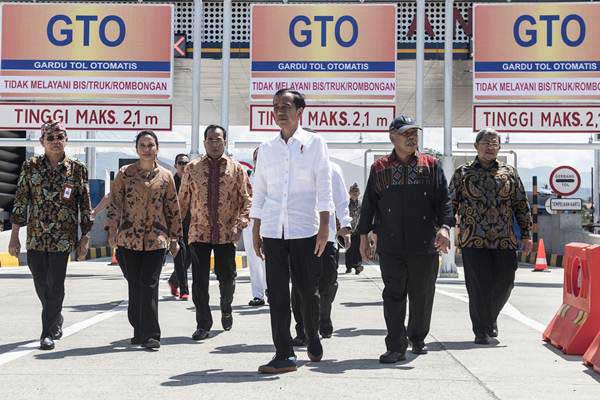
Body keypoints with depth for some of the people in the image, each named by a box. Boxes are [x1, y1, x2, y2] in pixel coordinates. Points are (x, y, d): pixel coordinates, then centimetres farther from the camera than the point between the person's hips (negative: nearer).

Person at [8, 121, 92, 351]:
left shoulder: (77, 169, 0)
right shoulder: (30, 166, 3)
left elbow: (85, 204, 3)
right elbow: (20, 201, 4)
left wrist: (85, 238, 0)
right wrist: (14, 235, 1)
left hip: (63, 236, -2)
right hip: (35, 235, 2)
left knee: (55, 285, -5)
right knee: (41, 286, 9)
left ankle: (48, 333, 6)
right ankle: (56, 319, 35)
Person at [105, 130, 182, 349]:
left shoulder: (165, 176, 7)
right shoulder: (125, 173, 5)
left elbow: (173, 209, 11)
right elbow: (115, 202, 3)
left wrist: (174, 238, 11)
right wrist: (112, 229, -7)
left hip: (156, 239, -1)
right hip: (129, 239, 1)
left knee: (149, 286, -7)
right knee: (135, 286, 7)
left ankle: (150, 335, -5)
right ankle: (139, 331, 20)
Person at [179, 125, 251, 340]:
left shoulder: (236, 168, 3)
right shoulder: (192, 168, 6)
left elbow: (246, 199, 2)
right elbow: (183, 200, 10)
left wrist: (240, 223, -11)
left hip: (226, 234, 0)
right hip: (199, 232, 0)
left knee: (227, 277, 6)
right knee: (199, 280, -2)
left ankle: (226, 309, 36)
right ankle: (203, 324, 8)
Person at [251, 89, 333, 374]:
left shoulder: (314, 143, 3)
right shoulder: (266, 148, 12)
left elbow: (324, 187, -3)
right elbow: (259, 192, 15)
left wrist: (324, 227, -11)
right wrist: (255, 231, 11)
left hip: (304, 229, -3)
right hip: (272, 230, 3)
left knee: (308, 290, 4)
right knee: (277, 293, -1)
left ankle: (312, 337, 31)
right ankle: (284, 355, 2)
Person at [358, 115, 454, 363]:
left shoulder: (431, 166, 7)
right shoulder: (379, 168, 8)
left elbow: (443, 200, 2)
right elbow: (369, 203, 12)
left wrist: (444, 226, -14)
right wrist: (364, 236, 9)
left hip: (425, 245, 1)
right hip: (390, 246, 0)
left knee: (422, 296, 10)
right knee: (394, 295, -4)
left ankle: (417, 339, 30)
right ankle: (396, 347, 0)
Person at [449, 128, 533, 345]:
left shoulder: (509, 173, 12)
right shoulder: (462, 173, 7)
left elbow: (522, 206, 13)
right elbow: (450, 205, 7)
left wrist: (526, 234, 7)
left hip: (505, 240, 2)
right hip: (473, 240, -2)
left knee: (504, 282, 5)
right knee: (478, 286, -3)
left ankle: (490, 317, 32)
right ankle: (481, 331, 8)